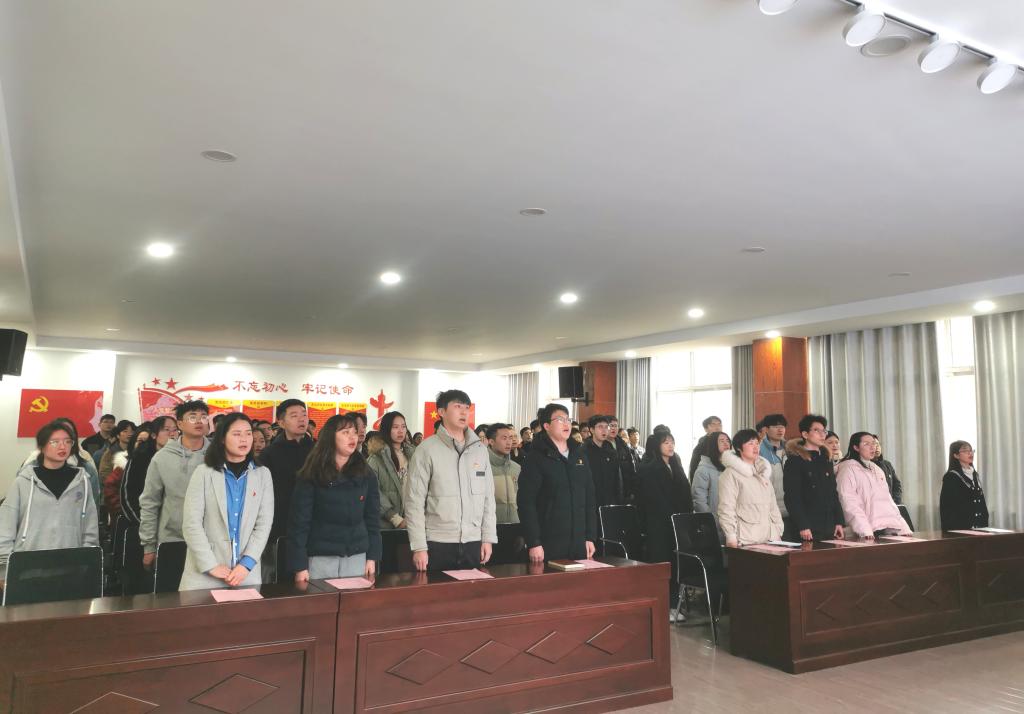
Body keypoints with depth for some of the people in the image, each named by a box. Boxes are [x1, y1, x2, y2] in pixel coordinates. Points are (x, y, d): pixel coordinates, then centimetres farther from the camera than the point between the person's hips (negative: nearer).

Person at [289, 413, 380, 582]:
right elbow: (299, 520, -6)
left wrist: (372, 557, 1)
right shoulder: (311, 475, -4)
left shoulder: (366, 474, 4)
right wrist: (300, 565, -10)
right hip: (320, 558, -2)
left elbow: (373, 518, 7)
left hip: (357, 557, 3)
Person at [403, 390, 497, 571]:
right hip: (437, 543, -4)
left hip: (473, 542, 4)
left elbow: (488, 497, 11)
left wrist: (488, 538, 6)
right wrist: (419, 547, -10)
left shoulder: (480, 449, 8)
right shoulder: (427, 449, -5)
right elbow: (414, 501, -7)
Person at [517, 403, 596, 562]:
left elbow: (589, 498, 14)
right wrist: (533, 543, -15)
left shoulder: (579, 454, 12)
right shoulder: (537, 457, -5)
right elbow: (525, 502, -11)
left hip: (579, 544, 5)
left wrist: (590, 537, 9)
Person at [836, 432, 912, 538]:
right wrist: (866, 531, -23)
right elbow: (849, 505, -12)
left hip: (893, 527, 6)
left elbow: (888, 500, 20)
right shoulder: (848, 469, -3)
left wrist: (904, 528, 9)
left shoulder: (877, 469, 20)